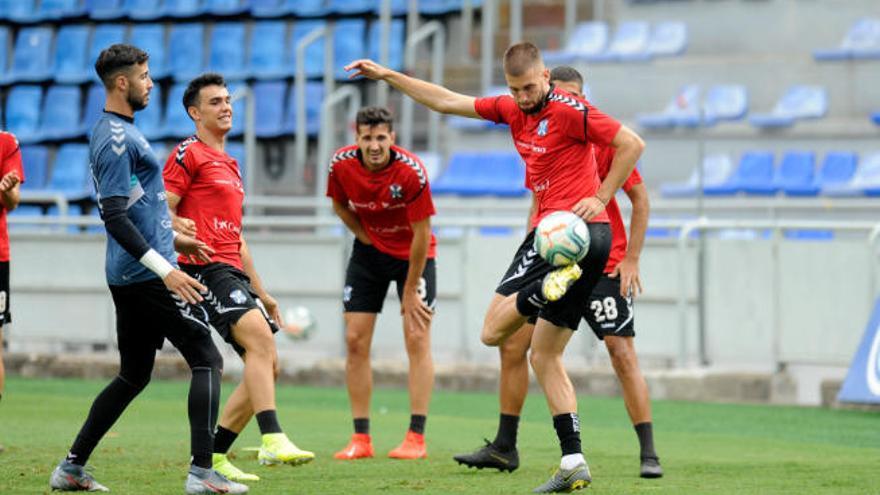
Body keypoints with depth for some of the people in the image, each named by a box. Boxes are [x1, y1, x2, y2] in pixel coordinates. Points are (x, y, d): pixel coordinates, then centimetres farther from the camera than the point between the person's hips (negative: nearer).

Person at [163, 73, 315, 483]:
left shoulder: (229, 165, 27)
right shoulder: (188, 154, 0)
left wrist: (260, 292, 30)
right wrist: (178, 229, -32)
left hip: (232, 272, 9)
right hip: (206, 268, -9)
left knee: (267, 365, 4)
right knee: (259, 337, -28)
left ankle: (213, 454, 9)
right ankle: (272, 441, -39)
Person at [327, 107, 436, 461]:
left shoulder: (411, 172, -28)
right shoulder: (341, 164, -17)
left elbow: (421, 234, -22)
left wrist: (410, 292, -17)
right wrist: (365, 236, -4)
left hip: (413, 254, -4)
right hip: (368, 251, 4)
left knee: (417, 339, -11)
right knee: (355, 340, -3)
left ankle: (416, 438, -8)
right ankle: (361, 438, 1)